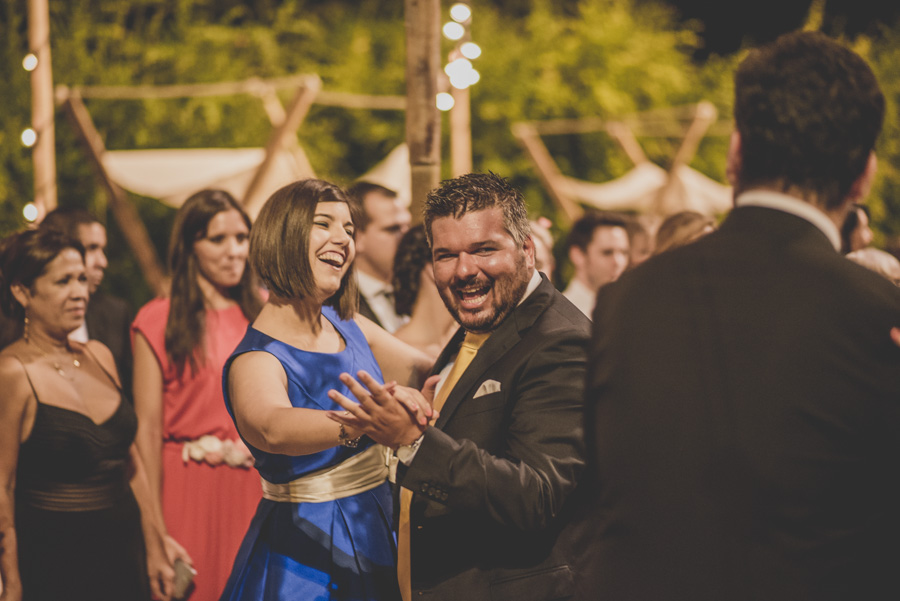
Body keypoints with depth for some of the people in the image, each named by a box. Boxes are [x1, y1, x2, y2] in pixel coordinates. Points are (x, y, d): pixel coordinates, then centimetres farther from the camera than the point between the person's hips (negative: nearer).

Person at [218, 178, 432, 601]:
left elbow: (424, 369, 13)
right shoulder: (255, 361, -19)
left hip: (373, 541, 7)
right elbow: (272, 428, -40)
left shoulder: (346, 326, 3)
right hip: (302, 560, -7)